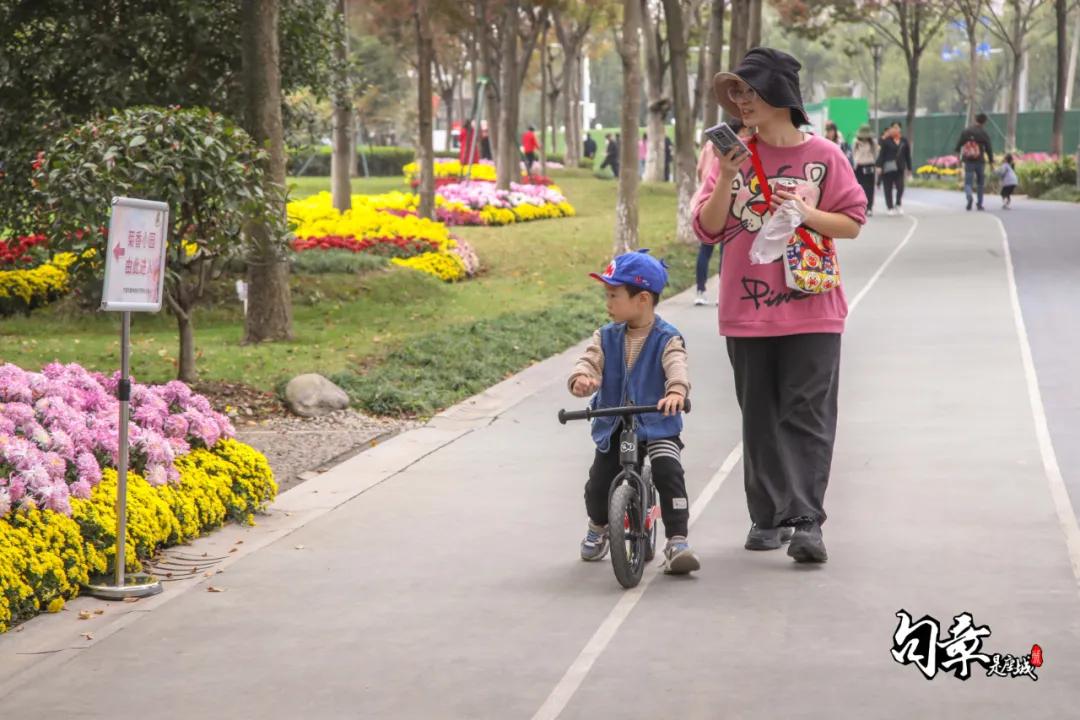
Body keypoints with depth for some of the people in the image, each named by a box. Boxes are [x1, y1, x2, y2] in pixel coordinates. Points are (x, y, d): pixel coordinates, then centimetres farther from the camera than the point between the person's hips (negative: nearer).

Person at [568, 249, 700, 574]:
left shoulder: (667, 338, -10)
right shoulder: (606, 337, 3)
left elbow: (676, 366, -27)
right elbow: (590, 361, -10)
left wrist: (676, 391, -50)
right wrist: (581, 378, -36)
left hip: (657, 424, -3)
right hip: (613, 425, 4)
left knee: (669, 473, -24)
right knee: (598, 483, -2)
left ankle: (677, 542, -18)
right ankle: (597, 528, 32)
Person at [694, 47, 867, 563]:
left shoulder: (823, 157, -1)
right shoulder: (734, 157, 5)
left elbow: (852, 222, 2)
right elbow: (707, 230, 2)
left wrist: (805, 213, -14)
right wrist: (725, 182, -13)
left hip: (810, 311, -3)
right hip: (747, 311, 3)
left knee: (807, 416, -6)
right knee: (760, 418, 8)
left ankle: (806, 521, -9)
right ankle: (767, 518, 15)